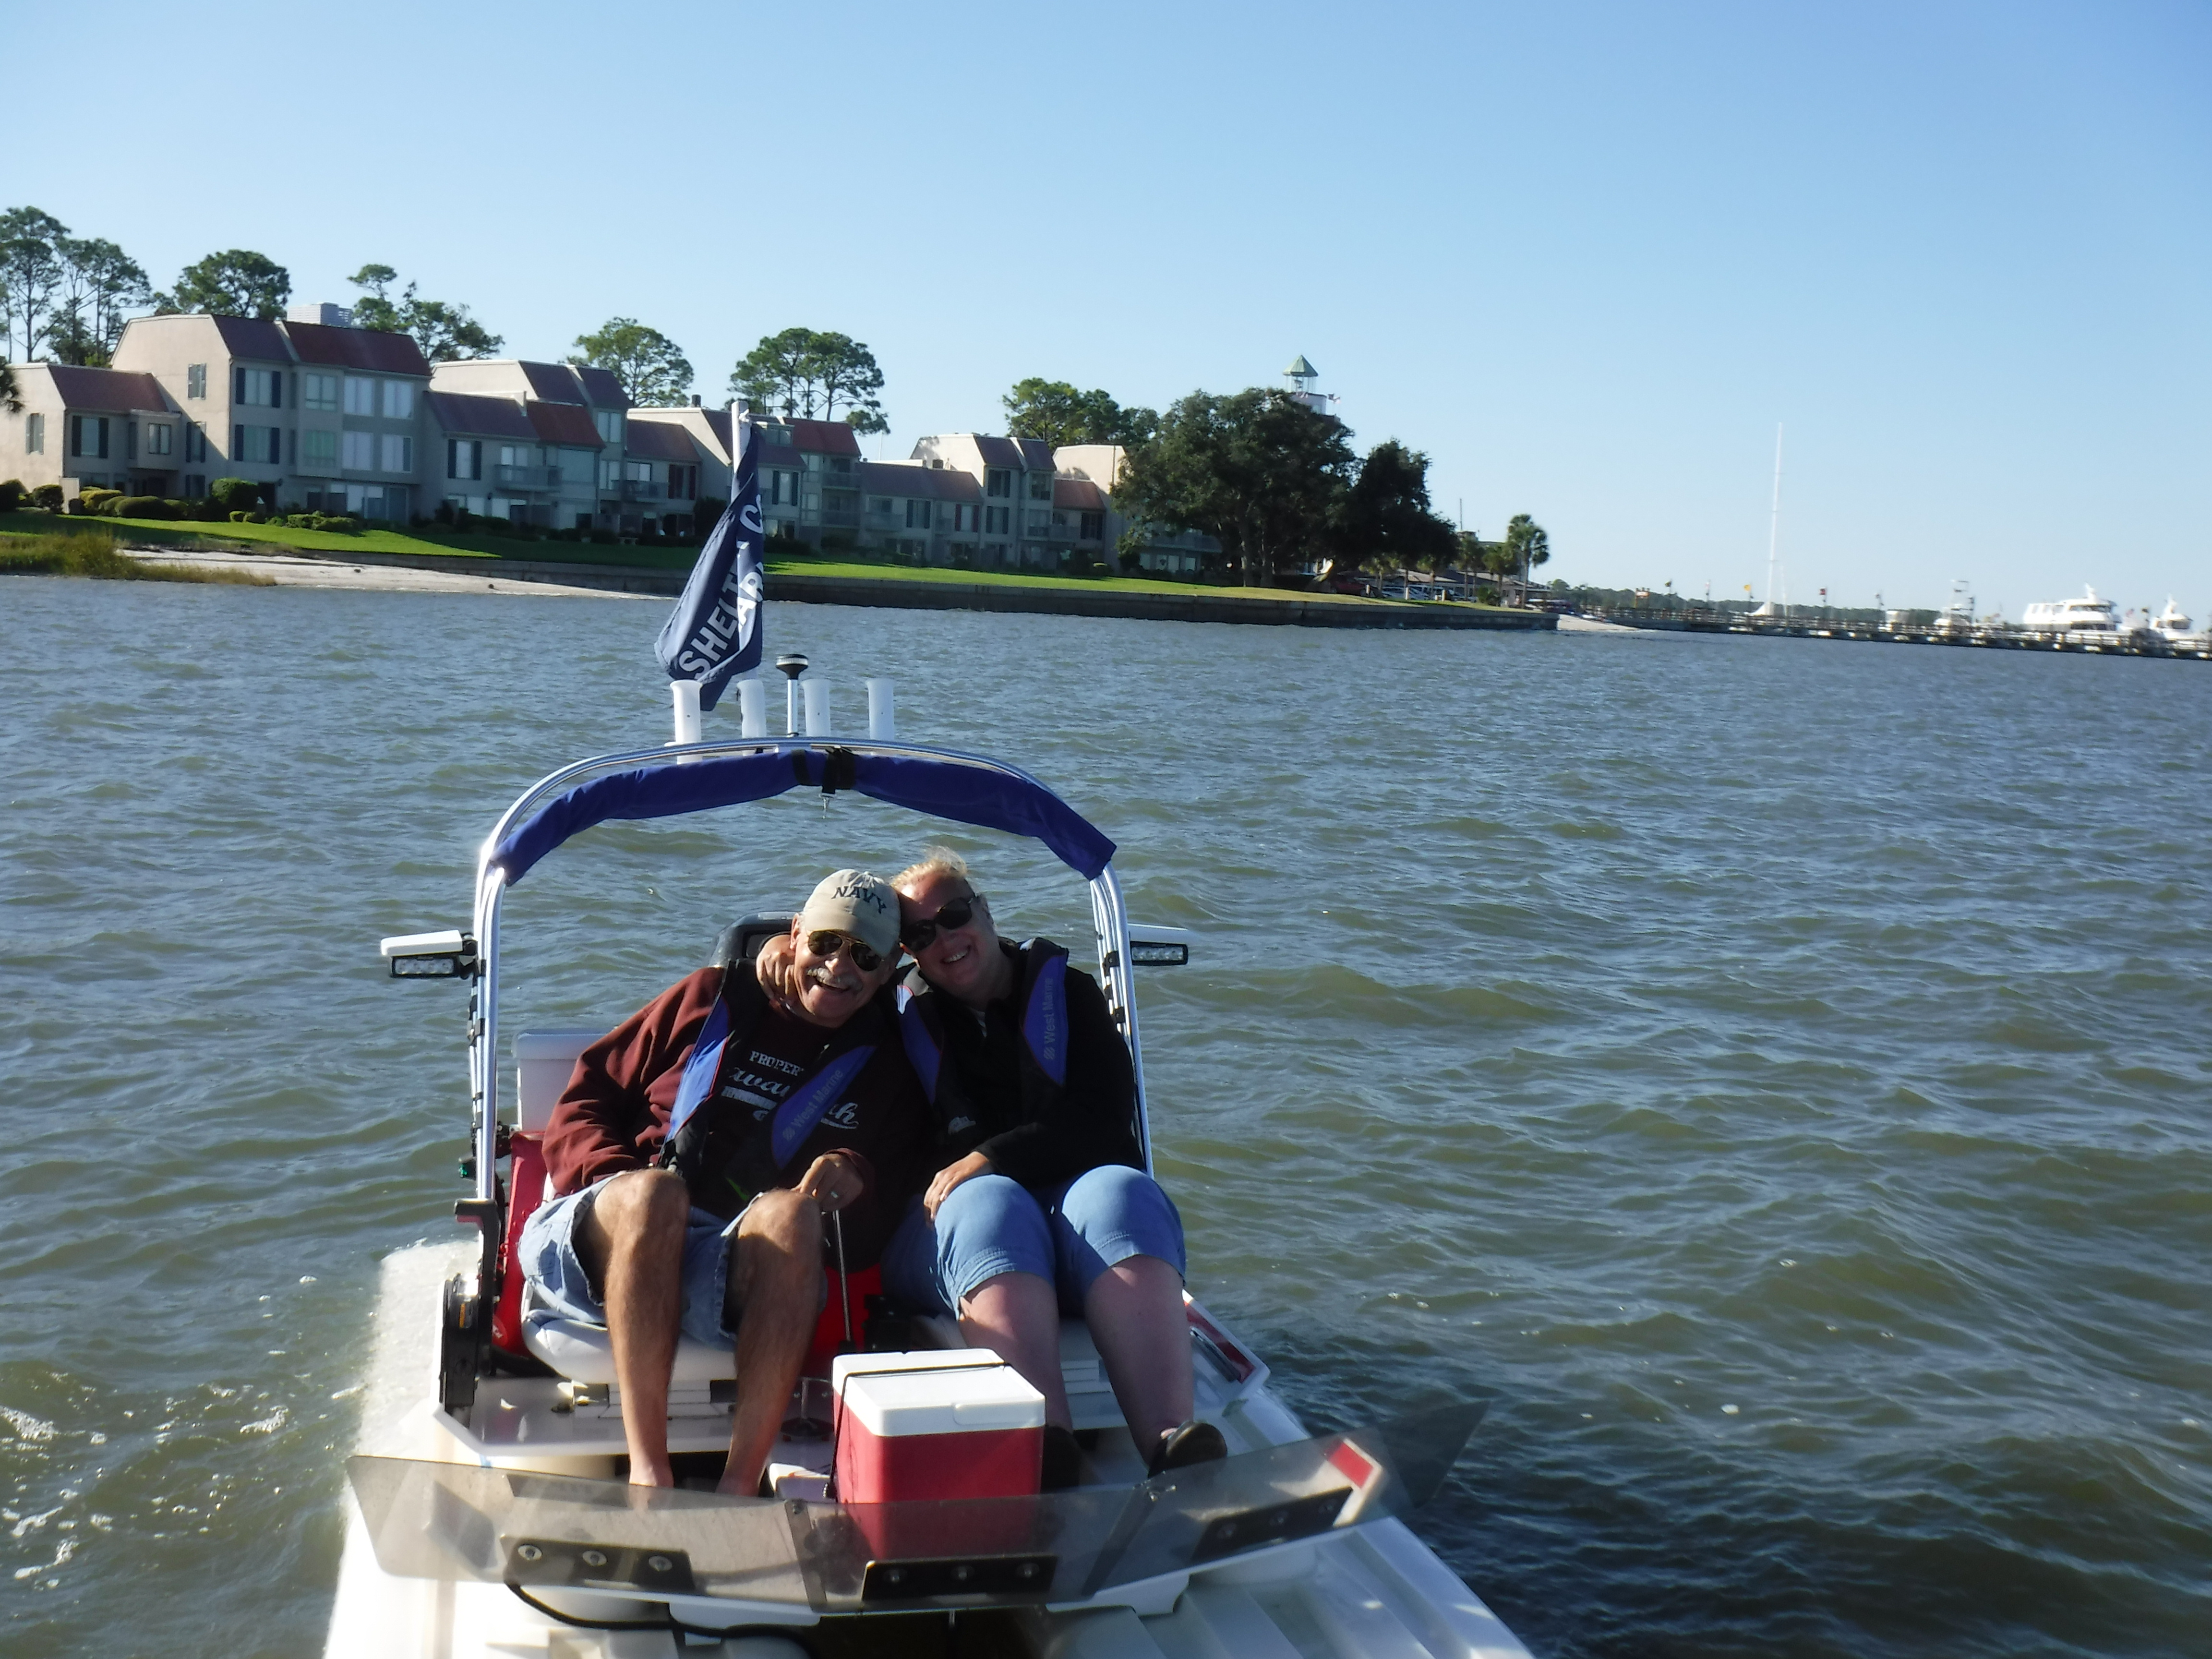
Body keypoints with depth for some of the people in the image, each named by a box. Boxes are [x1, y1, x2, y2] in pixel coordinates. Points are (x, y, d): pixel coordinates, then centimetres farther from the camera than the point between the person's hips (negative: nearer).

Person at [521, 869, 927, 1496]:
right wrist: (616, 1176, -4)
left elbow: (882, 1222, 15)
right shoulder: (713, 997, 19)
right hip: (604, 1246, 0)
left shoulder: (885, 1069, 22)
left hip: (745, 1278, 0)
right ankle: (648, 1473, -38)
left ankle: (741, 1484, -41)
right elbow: (584, 1098, 17)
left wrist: (856, 1178, -8)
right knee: (653, 1191, -36)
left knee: (790, 1213, -34)